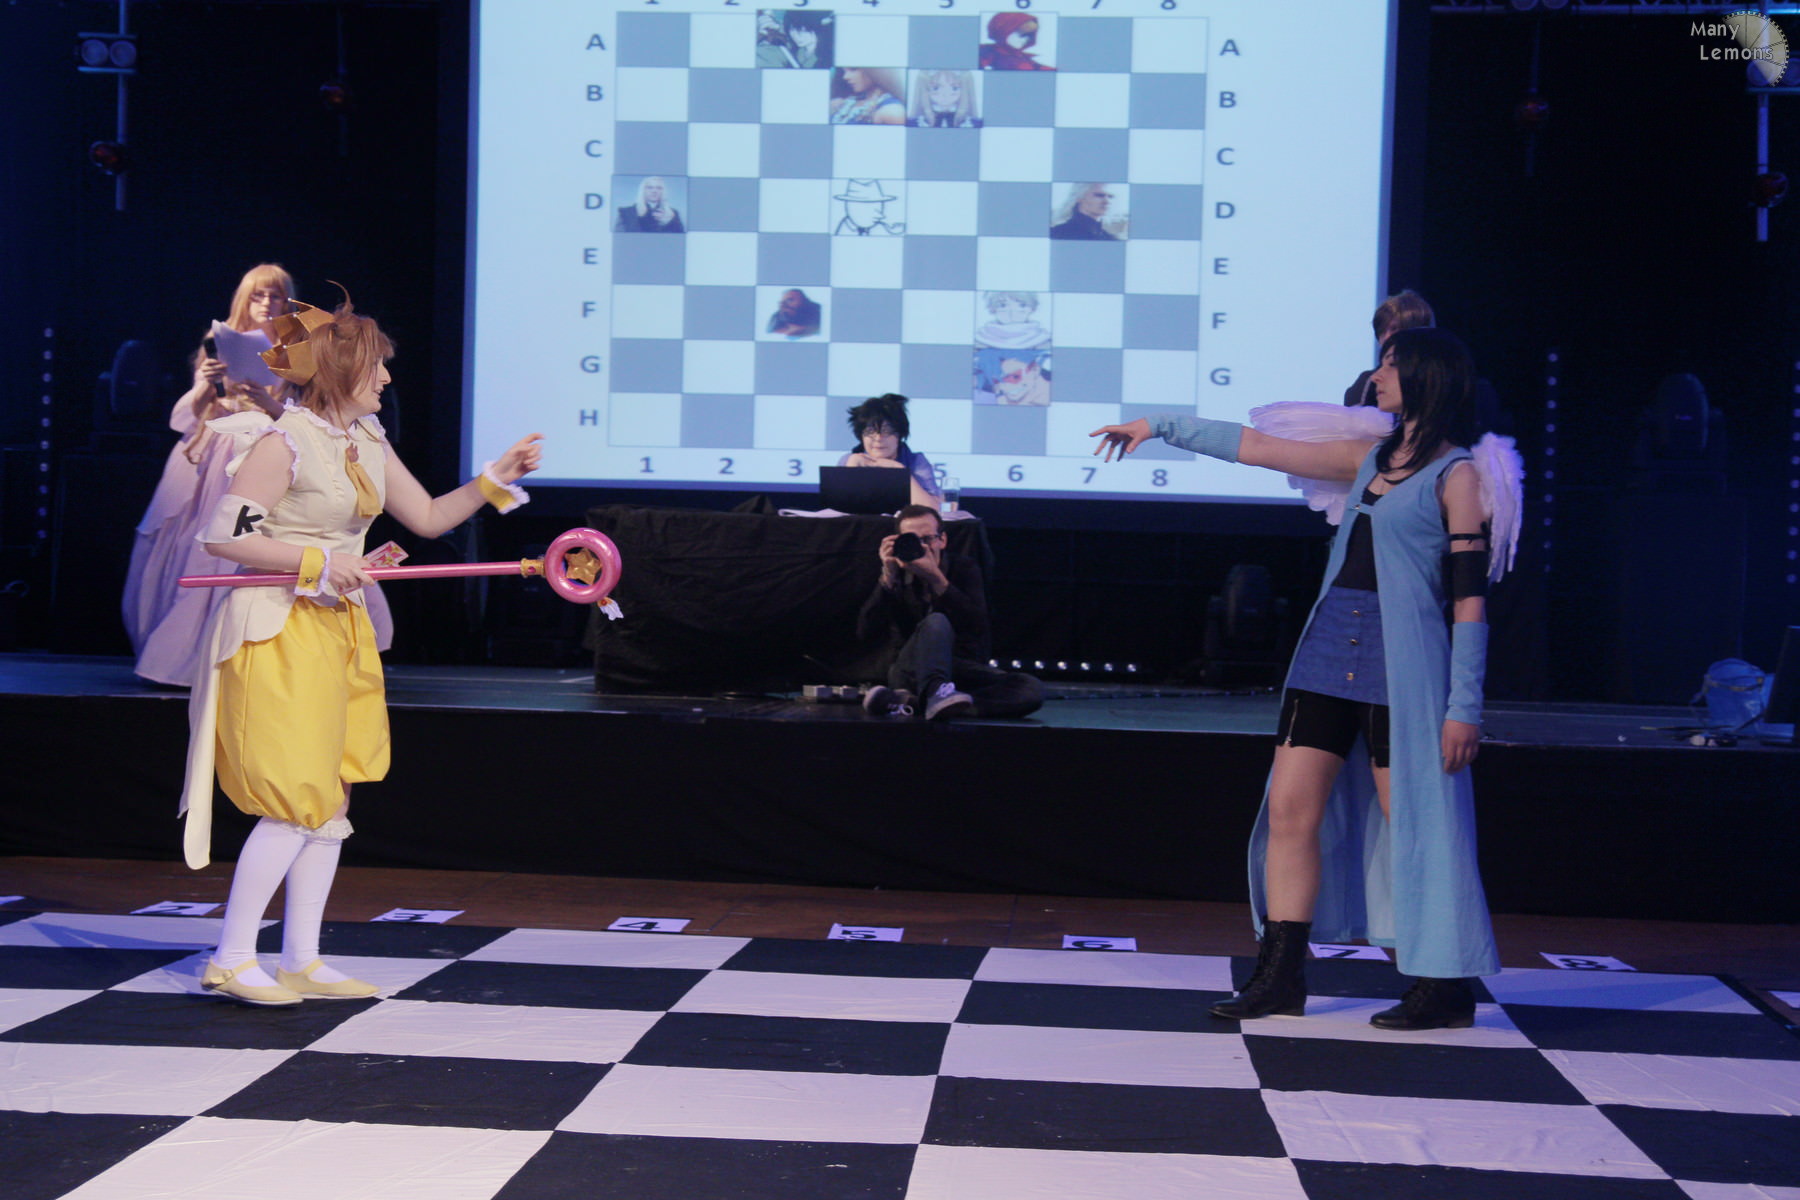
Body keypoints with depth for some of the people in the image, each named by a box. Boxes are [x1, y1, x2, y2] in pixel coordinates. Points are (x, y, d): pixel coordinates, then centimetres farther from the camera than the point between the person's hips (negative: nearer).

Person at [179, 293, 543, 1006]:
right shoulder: (283, 441, -15)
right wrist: (318, 560, -20)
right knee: (296, 803, -9)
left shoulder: (367, 441, 10)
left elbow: (428, 518, 17)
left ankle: (301, 962, 17)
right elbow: (222, 535, -17)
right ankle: (231, 961, 2)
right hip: (277, 632, -9)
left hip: (337, 628, 9)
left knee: (331, 800, 9)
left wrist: (494, 480, 6)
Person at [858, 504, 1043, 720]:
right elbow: (865, 631, -13)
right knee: (935, 623, -32)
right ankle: (936, 692, -62)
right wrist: (888, 578, -24)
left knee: (1032, 689, -28)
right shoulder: (895, 578, 1)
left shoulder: (964, 568, 1)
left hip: (961, 670, 2)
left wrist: (936, 579, -29)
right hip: (909, 669, -2)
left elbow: (977, 626, -18)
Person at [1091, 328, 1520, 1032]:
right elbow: (1260, 447, 20)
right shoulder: (1371, 458, 15)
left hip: (1401, 669, -7)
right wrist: (1162, 427, 22)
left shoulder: (1458, 474, -4)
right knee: (1291, 809, 2)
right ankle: (1281, 975, 8)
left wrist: (1464, 706, -14)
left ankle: (1445, 988, 8)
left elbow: (1469, 598, -9)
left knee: (1414, 828, -2)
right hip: (1328, 656, 7)